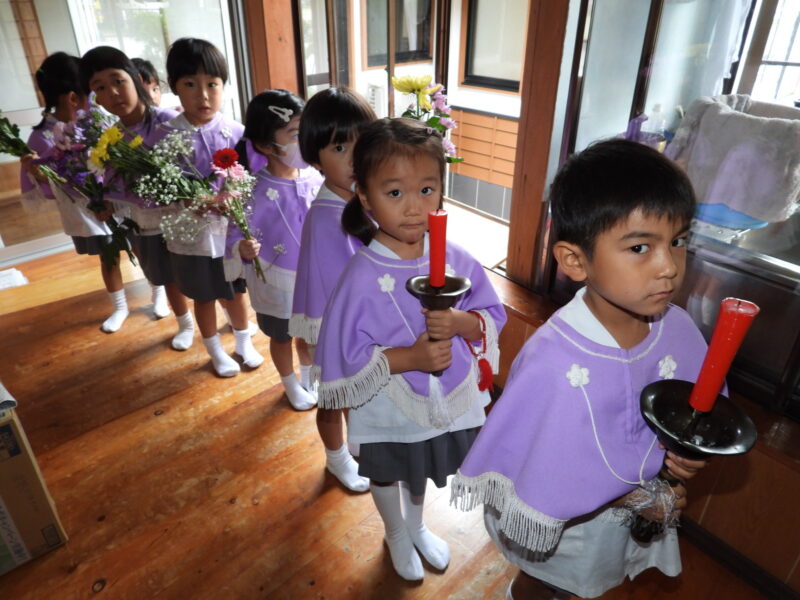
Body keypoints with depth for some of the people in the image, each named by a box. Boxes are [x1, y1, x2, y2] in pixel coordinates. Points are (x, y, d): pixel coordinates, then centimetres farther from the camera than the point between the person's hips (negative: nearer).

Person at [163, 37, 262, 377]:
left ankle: (244, 342, 45)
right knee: (203, 297, 18)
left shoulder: (236, 133, -8)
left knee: (236, 291, 19)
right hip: (192, 233, 0)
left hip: (232, 229, 1)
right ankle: (216, 352, 41)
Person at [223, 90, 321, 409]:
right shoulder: (256, 191, -25)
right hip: (277, 284, -3)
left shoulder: (315, 177, -12)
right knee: (282, 337, 22)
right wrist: (243, 250, -42)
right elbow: (236, 236, -22)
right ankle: (291, 385, 49)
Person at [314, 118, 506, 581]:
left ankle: (417, 526, 64)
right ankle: (397, 535, 60)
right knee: (386, 475, 26)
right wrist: (410, 357, -31)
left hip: (447, 403, 3)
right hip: (389, 413, -3)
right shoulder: (362, 277, -26)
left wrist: (461, 322, -28)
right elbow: (343, 358, -22)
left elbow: (493, 318, -7)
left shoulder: (457, 260, -16)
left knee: (422, 472, 31)